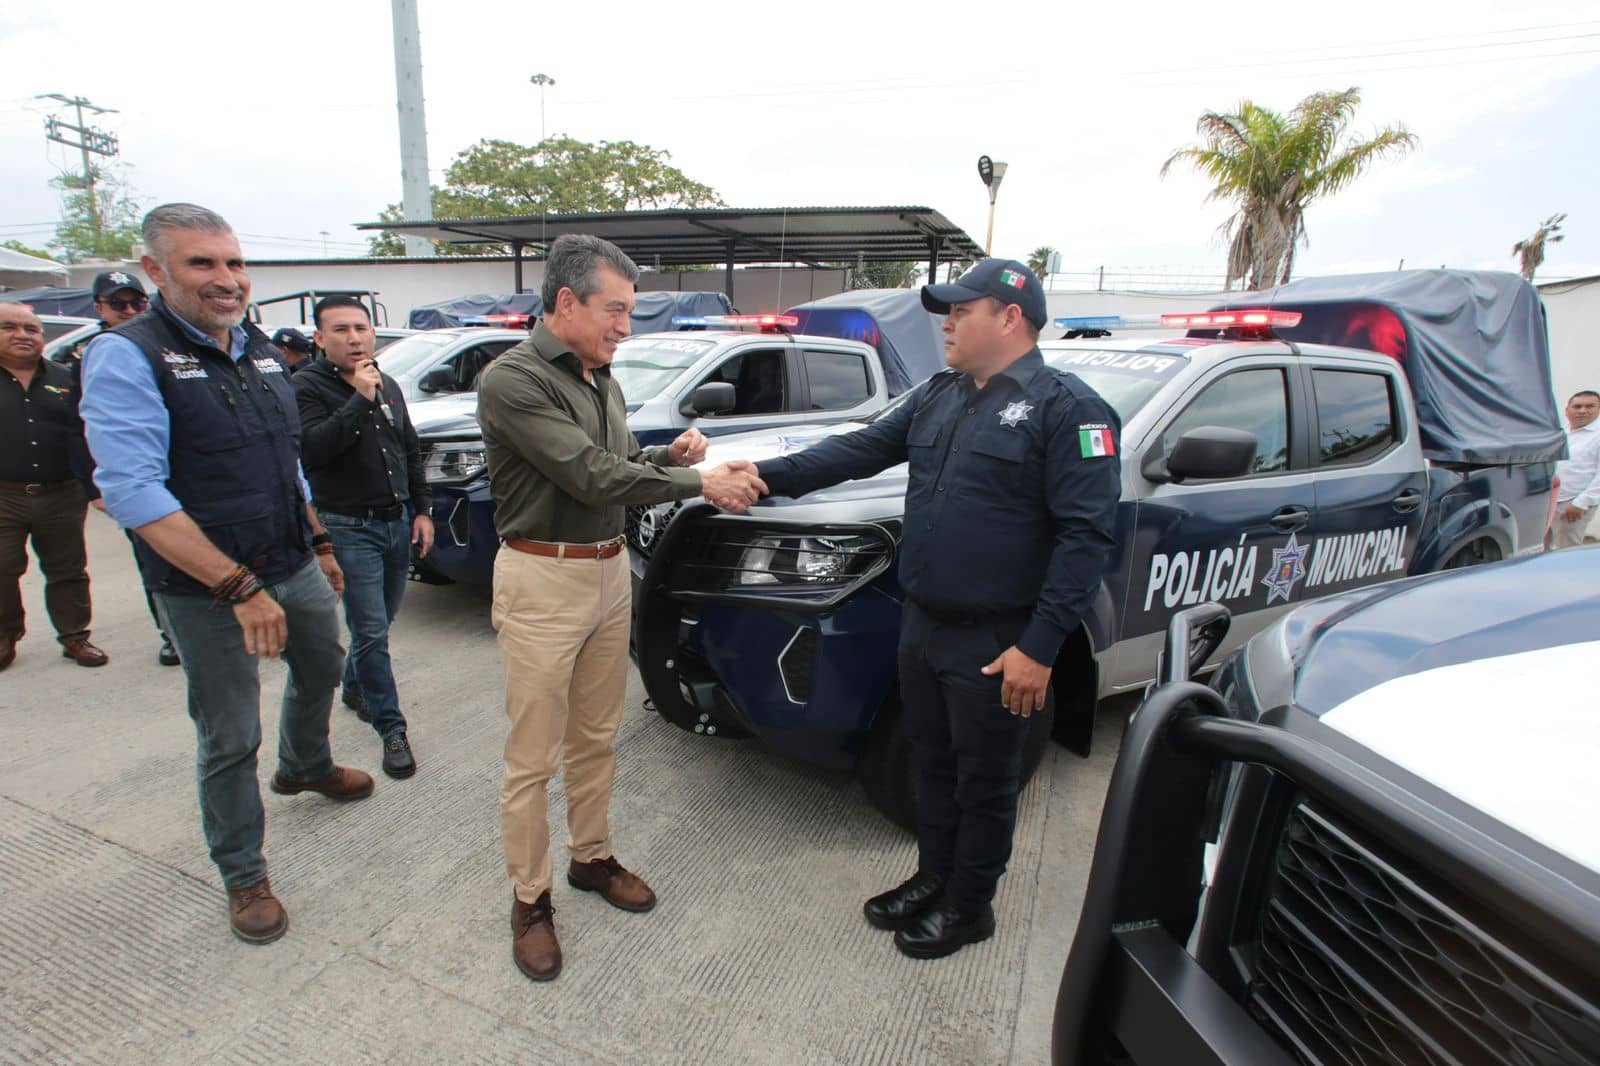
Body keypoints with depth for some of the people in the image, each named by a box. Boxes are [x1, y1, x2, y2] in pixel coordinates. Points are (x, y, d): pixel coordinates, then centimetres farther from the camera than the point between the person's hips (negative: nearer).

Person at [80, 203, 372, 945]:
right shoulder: (126, 358, -16)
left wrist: (318, 544, 16)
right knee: (229, 740, 5)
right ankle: (243, 878, 25)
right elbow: (133, 493, -25)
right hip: (206, 592, -7)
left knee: (322, 670, 26)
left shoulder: (259, 350, 7)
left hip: (295, 567, 7)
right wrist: (238, 586, -29)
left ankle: (305, 767, 55)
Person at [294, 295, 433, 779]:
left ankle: (355, 688, 41)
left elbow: (411, 452, 18)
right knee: (371, 632, -5)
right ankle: (392, 730, 4)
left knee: (379, 623, 17)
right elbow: (311, 448, -24)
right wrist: (361, 400, -25)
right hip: (351, 529, -6)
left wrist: (422, 510, 12)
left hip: (398, 522, 7)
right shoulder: (308, 386, -8)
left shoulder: (388, 386, 12)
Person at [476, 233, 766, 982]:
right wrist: (702, 484, -18)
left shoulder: (600, 377, 10)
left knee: (595, 738, 19)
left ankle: (592, 858, 37)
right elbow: (593, 477, -22)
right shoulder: (513, 380, -16)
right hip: (542, 581, -8)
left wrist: (668, 455, -3)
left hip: (609, 570, 8)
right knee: (533, 758, 4)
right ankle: (530, 899, 22)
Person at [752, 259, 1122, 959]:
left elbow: (1087, 532, -18)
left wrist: (1040, 645, -22)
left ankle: (968, 907, 32)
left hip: (994, 644, -7)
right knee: (934, 763, 21)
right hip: (922, 625, 7)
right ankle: (932, 878, 41)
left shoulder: (1066, 408, -13)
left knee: (983, 780, 11)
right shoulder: (938, 396, 11)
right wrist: (770, 475, -1)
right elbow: (861, 450, 11)